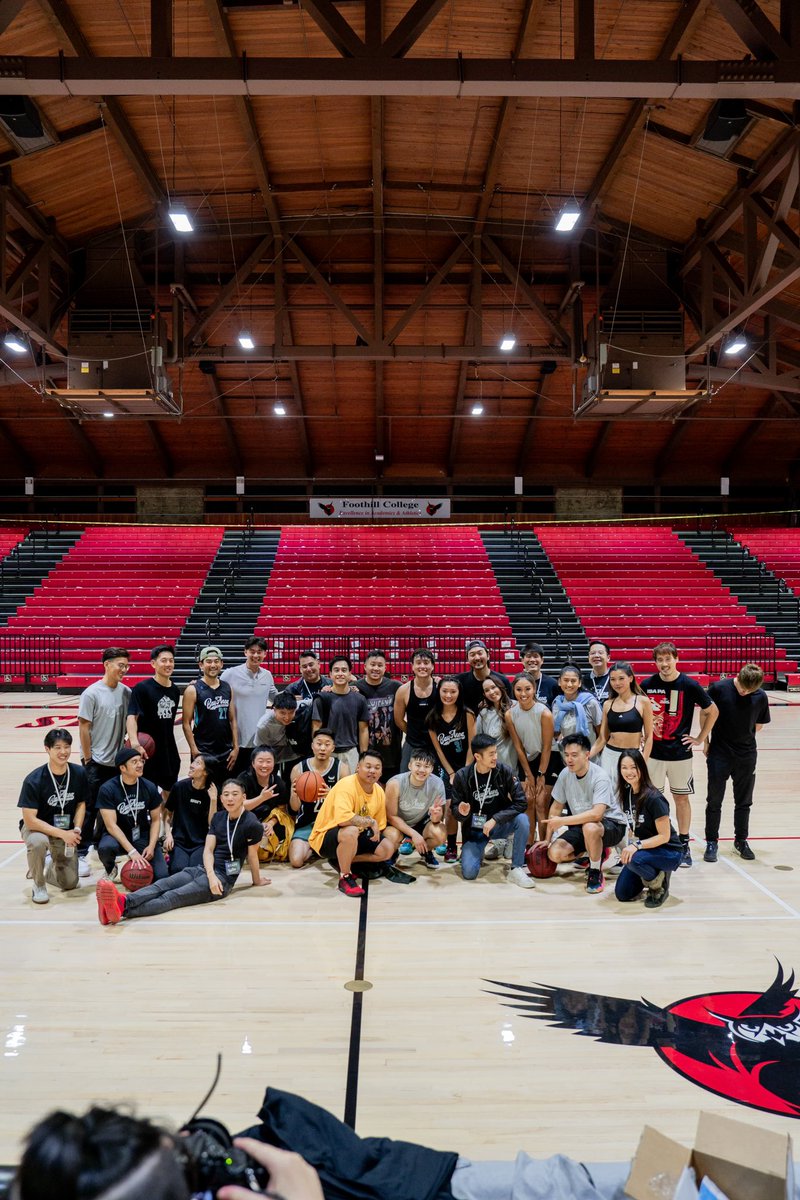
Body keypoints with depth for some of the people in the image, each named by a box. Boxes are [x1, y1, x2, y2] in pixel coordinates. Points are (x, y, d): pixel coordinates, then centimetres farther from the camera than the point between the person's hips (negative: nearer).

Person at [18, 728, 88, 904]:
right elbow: (29, 820, -24)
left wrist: (76, 829, -15)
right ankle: (39, 885, -11)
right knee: (38, 842, -40)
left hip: (66, 831, 4)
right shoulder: (33, 780, -24)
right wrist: (62, 834, -30)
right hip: (36, 827, -3)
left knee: (70, 883, -2)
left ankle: (46, 870, 32)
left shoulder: (79, 774, -12)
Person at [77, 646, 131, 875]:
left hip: (117, 761, 5)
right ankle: (81, 854, 8)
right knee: (90, 808, -1)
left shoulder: (126, 692, 2)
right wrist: (87, 758, -10)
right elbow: (84, 727, -10)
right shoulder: (92, 693, -12)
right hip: (96, 761, -5)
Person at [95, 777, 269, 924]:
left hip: (223, 878, -6)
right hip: (202, 870, 6)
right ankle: (123, 901, -49)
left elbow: (252, 856, 1)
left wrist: (257, 880, 14)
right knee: (161, 885, -23)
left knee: (172, 897, -29)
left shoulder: (251, 824, -9)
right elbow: (208, 849, 3)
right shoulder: (218, 818, 12)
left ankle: (123, 908, -51)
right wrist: (211, 875, -14)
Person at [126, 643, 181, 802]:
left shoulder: (175, 691, 6)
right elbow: (131, 716, -22)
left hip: (169, 751, 6)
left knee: (169, 791, 17)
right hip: (148, 751, -6)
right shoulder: (142, 687, -13)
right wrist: (134, 743, -37)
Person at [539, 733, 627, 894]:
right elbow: (556, 807, 4)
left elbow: (596, 814, -37)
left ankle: (596, 871, -12)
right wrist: (547, 839, 3)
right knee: (554, 853, -13)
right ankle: (597, 852, 14)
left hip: (611, 824, -6)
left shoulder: (600, 777, -25)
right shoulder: (565, 774, -7)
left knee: (589, 827, -40)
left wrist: (562, 821, -34)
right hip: (581, 824, 7)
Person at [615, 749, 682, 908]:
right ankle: (652, 874, 21)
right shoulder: (626, 794, -1)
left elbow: (664, 836, -21)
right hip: (643, 849, 7)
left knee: (634, 859, -36)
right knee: (622, 894, -2)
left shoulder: (654, 798, -23)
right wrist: (631, 845, -4)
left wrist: (637, 845, -30)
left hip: (668, 852, -7)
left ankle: (660, 886, -7)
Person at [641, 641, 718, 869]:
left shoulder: (689, 685, -8)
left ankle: (684, 845, 20)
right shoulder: (647, 685, -3)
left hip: (680, 753, -1)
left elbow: (712, 711, 2)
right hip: (653, 752, 2)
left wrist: (700, 738, 1)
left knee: (682, 798, 8)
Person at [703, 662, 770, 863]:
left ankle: (741, 840, 31)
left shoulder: (761, 696, -7)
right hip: (719, 754, -2)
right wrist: (706, 742, 1)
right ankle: (711, 842, 19)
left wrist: (743, 737, -1)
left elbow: (759, 725, 8)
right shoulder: (719, 688, -14)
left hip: (747, 756, 2)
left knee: (744, 801, 14)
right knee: (714, 801, 6)